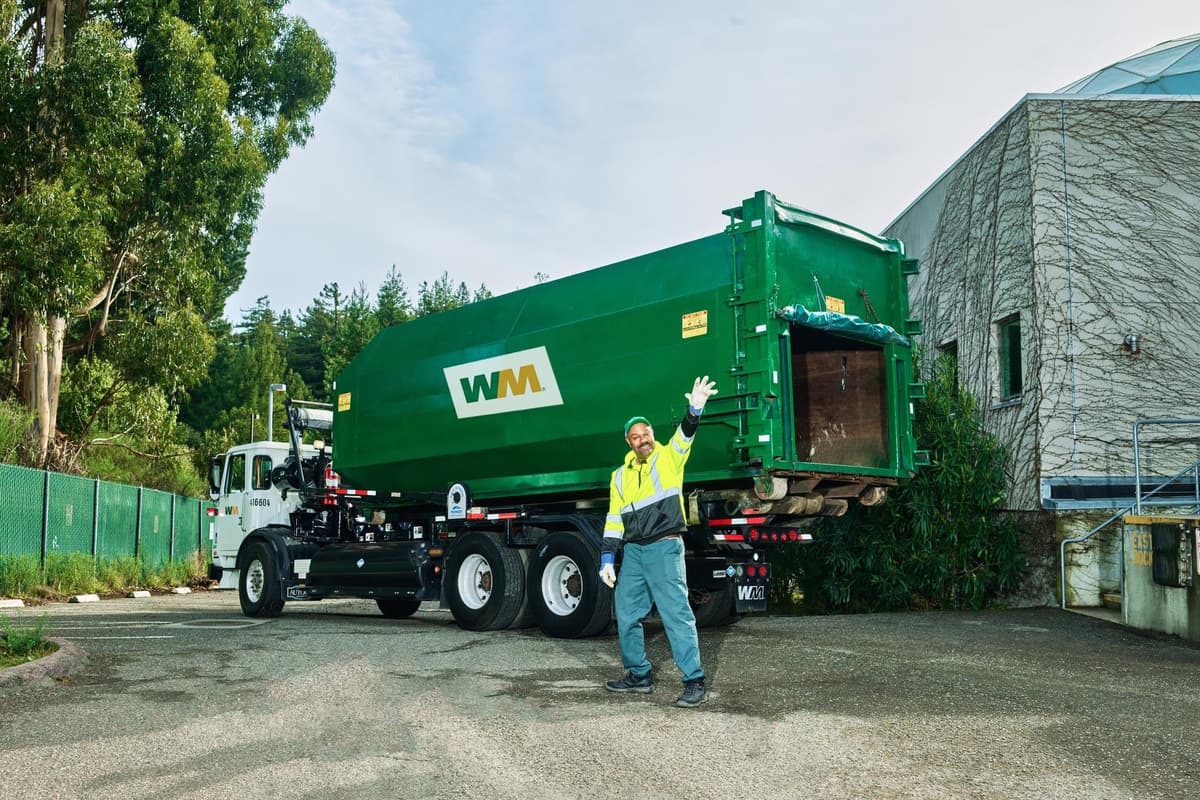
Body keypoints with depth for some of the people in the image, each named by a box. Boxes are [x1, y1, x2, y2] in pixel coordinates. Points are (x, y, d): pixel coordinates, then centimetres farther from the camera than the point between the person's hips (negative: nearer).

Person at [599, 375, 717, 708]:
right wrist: (607, 559, 6)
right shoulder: (620, 476, 15)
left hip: (665, 548, -6)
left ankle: (695, 682, -7)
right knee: (626, 614, 10)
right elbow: (614, 521, 15)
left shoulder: (669, 458, 1)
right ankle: (639, 675, 24)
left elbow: (684, 435, -20)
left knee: (676, 613, -10)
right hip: (633, 552, 6)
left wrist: (695, 409, -41)